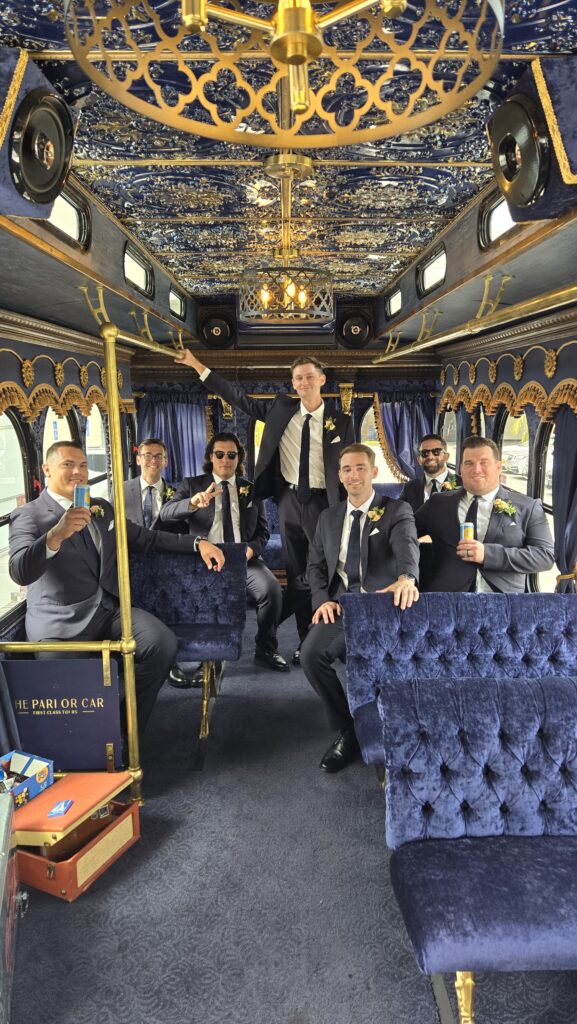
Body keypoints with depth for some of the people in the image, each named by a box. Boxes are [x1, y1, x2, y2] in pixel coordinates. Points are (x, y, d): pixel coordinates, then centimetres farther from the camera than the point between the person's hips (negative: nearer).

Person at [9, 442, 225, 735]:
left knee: (163, 644, -22)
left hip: (110, 608, 5)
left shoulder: (102, 508, 19)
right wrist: (55, 535, -36)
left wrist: (197, 543, 8)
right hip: (62, 621, -5)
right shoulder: (28, 516, -1)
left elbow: (146, 539, 22)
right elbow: (20, 573, -17)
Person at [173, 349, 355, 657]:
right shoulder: (281, 408, 5)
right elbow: (238, 397, 7)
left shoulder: (341, 422, 0)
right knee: (296, 574, 9)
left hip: (322, 503, -2)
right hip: (289, 502, 3)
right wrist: (196, 364, 4)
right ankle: (305, 640, 20)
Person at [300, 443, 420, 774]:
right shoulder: (329, 517, 18)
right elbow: (316, 564, 18)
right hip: (341, 606, 4)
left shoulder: (397, 510, 3)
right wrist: (322, 599, -3)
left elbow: (407, 545, -18)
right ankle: (349, 731, -1)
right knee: (311, 653, -25)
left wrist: (406, 577, -41)